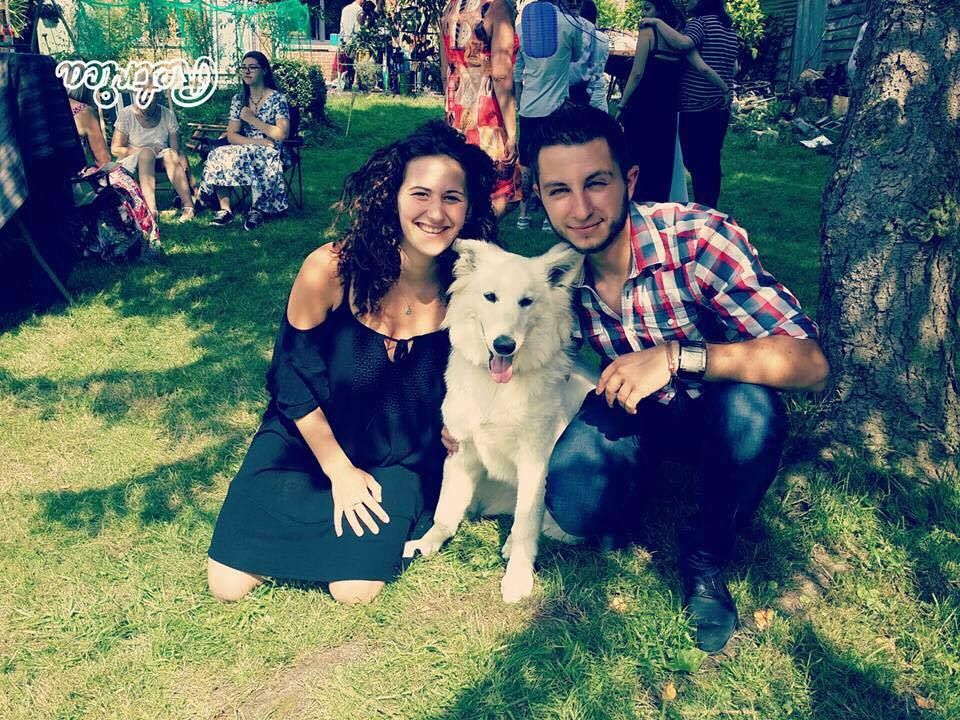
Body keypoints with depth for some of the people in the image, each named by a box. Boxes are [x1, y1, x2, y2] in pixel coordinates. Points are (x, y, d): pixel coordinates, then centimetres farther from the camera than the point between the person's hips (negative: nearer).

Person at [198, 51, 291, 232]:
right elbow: (231, 136, 1)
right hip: (245, 150, 4)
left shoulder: (277, 98, -3)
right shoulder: (239, 99, 10)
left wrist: (251, 119, -14)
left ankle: (257, 209, -20)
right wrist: (260, 142, -16)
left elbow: (282, 134, -15)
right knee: (218, 156, -25)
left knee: (244, 158, -35)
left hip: (271, 154, -4)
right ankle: (225, 209, -23)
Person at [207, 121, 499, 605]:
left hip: (399, 455, 1)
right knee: (228, 583, -3)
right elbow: (292, 375, -11)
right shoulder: (332, 269, -25)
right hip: (308, 436, 0)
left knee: (355, 588, -14)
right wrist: (339, 470, -7)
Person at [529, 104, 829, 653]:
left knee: (751, 408, -37)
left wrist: (676, 356, -45)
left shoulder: (698, 238, -29)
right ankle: (619, 516, 11)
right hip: (627, 409, 2)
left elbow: (810, 363, -34)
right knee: (573, 500, -29)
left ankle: (706, 558, -7)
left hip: (714, 405, -1)